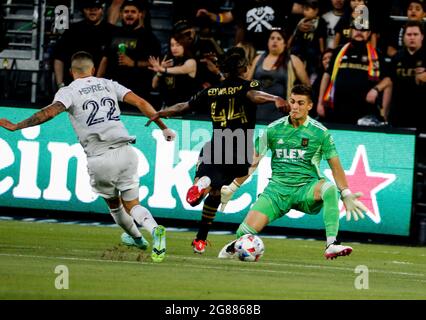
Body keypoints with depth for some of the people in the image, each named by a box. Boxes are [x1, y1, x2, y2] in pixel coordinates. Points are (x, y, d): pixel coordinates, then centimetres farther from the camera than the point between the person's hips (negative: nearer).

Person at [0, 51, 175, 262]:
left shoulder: (69, 92, 4)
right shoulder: (109, 85, 15)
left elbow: (50, 112, -14)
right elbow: (141, 103, 8)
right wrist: (163, 127, 15)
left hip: (100, 160, -2)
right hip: (125, 151, 2)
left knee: (113, 203, 24)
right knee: (132, 205, 10)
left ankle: (136, 237, 40)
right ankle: (154, 229, -17)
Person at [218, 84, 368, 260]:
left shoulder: (320, 132, 1)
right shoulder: (274, 129, 6)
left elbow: (335, 166, 5)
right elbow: (253, 161, 13)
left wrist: (346, 195, -4)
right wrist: (232, 188, 12)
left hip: (307, 188, -2)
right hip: (277, 187, 2)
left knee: (329, 188, -37)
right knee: (247, 230, -15)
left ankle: (331, 245, -39)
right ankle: (236, 246, 25)